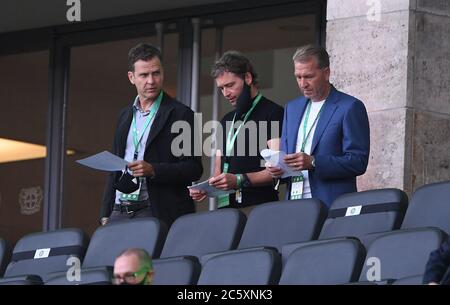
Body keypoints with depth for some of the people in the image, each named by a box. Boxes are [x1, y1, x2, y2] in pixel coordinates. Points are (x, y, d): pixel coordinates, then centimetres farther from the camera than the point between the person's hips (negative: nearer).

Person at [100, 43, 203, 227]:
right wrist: (105, 215, 14)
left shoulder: (180, 114, 0)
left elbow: (194, 168, -5)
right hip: (120, 211, 5)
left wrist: (153, 170, -18)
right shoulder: (125, 116, 19)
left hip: (156, 213, -5)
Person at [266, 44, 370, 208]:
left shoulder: (350, 108, -2)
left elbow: (358, 161, -8)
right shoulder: (292, 108, 19)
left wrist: (313, 162, -18)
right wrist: (277, 168, 0)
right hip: (294, 203, 5)